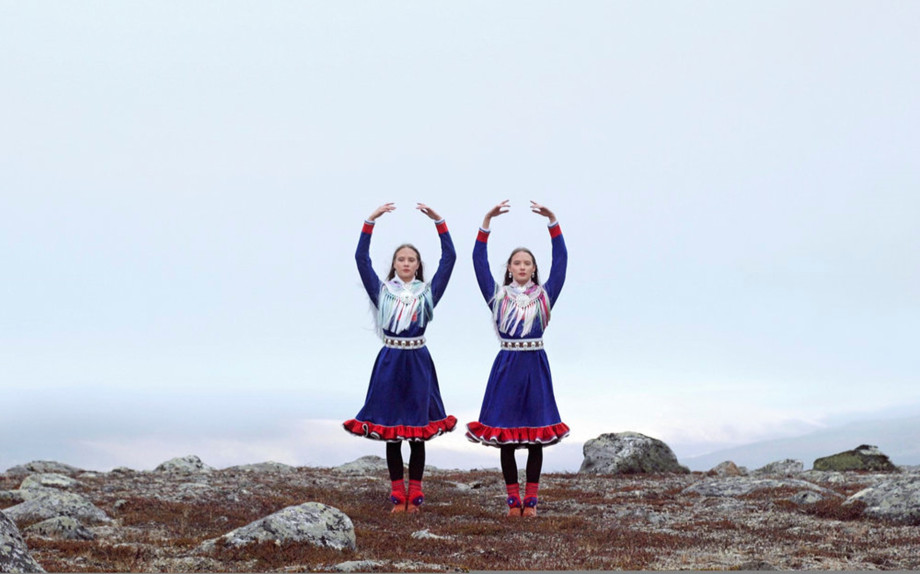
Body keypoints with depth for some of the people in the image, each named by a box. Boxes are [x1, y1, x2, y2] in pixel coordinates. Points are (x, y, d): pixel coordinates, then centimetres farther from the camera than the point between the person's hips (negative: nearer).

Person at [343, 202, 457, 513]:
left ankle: (415, 495, 11)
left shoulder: (428, 292, 6)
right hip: (389, 362, 1)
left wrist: (439, 222, -9)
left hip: (417, 362, -1)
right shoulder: (382, 291, 7)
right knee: (390, 431, 4)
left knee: (417, 431, 3)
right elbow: (361, 259, -2)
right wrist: (370, 222, -9)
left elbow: (449, 258, -2)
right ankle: (398, 496, 13)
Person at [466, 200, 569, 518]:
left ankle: (530, 499, 9)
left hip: (535, 365, 0)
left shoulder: (544, 295, 7)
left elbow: (560, 259, 0)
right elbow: (479, 260, -1)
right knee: (505, 433, 1)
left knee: (537, 433, 1)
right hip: (507, 365, 0)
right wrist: (487, 221, -9)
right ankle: (513, 499, 9)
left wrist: (552, 220, -8)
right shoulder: (498, 295, 7)